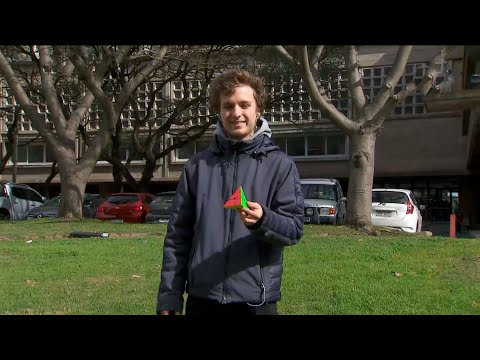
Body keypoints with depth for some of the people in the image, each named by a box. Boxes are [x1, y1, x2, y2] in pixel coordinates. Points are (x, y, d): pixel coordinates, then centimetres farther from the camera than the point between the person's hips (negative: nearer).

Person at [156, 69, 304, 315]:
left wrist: (263, 220, -26)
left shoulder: (280, 165, -1)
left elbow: (295, 228, -5)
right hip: (201, 300, 2)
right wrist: (169, 295, 0)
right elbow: (177, 235, 5)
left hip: (256, 302, -1)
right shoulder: (198, 165, 4)